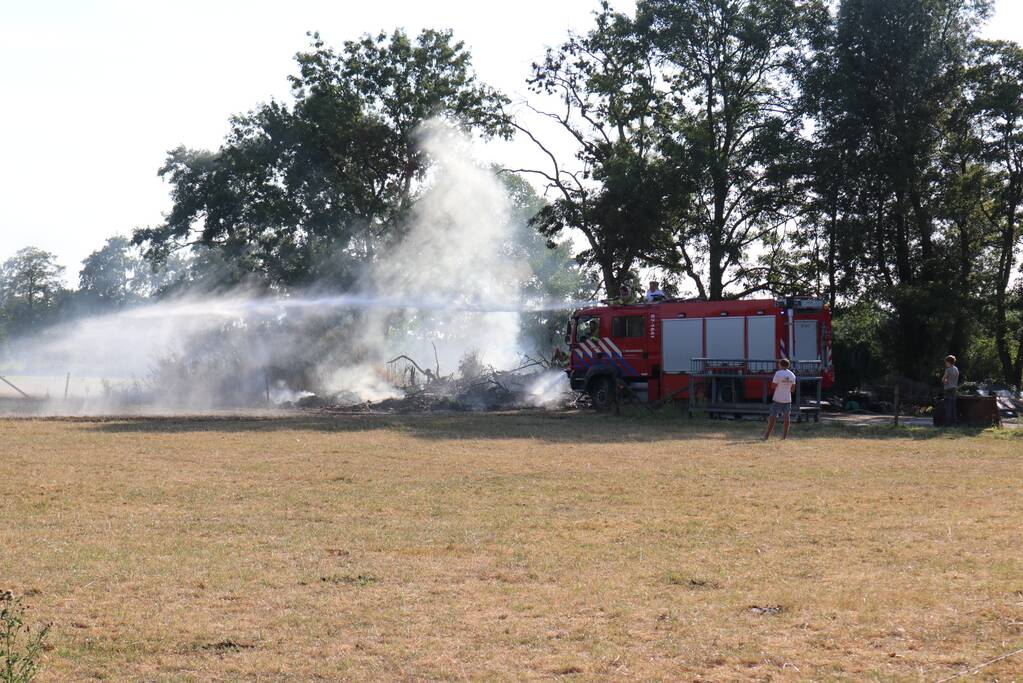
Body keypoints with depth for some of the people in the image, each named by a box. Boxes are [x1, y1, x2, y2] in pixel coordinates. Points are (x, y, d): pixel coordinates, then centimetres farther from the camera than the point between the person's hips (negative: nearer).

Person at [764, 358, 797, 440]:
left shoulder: (778, 373, -12)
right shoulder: (792, 375, 5)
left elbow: (773, 386, -11)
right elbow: (792, 388, 10)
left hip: (778, 399, -4)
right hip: (788, 399, 4)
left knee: (773, 416, -3)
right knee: (786, 417, 8)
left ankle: (767, 435, -4)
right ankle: (784, 435, 9)